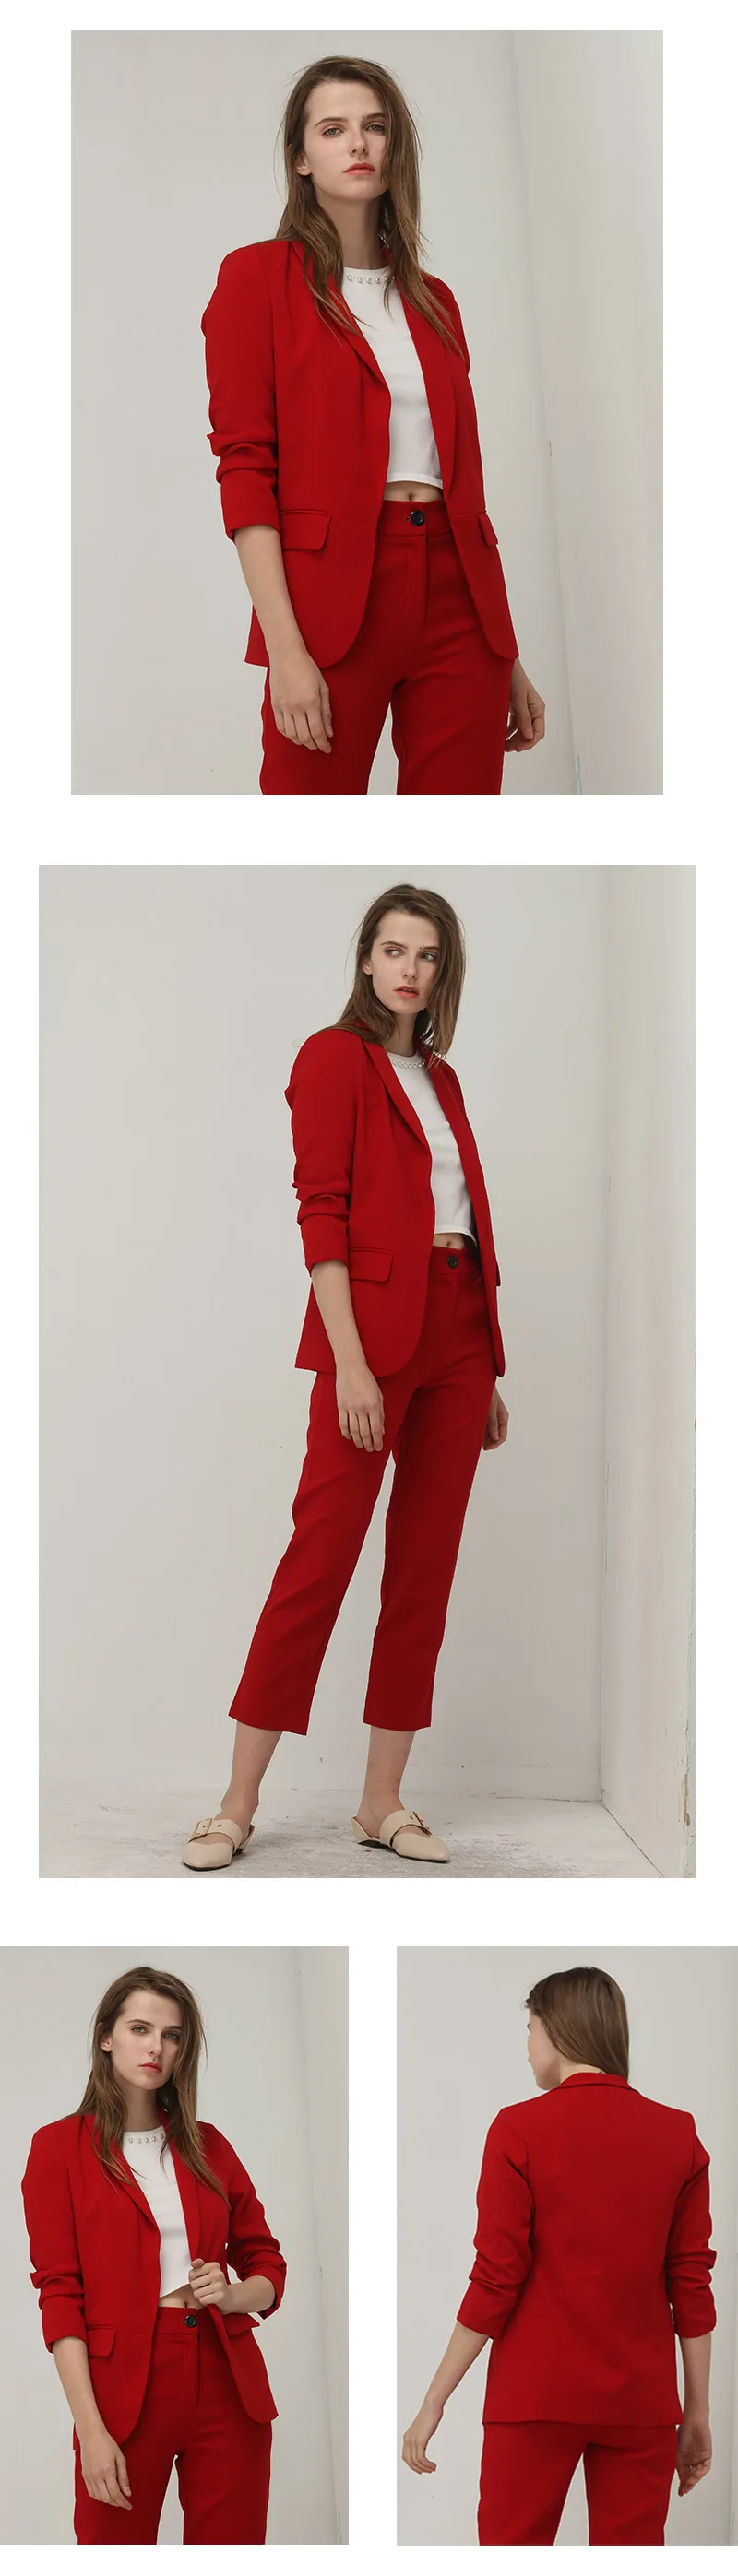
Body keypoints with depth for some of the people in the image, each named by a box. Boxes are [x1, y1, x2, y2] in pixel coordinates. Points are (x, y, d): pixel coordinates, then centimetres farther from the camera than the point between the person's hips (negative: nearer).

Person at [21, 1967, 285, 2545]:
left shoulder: (209, 2146, 12)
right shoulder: (60, 2146, 1)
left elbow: (266, 2263, 18)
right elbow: (59, 2292, -5)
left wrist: (234, 2295, -6)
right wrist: (90, 2430, -13)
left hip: (227, 2383, 3)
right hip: (125, 2384, -3)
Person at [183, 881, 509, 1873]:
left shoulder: (440, 1080, 19)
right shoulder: (336, 1057, -2)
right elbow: (321, 1213, -10)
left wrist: (487, 1375, 15)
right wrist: (350, 1362, -19)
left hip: (459, 1334, 7)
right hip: (375, 1328, -7)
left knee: (426, 1566, 5)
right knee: (322, 1554, -8)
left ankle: (384, 1801, 9)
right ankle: (238, 1804, -4)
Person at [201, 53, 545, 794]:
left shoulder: (432, 301, 18)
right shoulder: (258, 278, 4)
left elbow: (463, 477, 18)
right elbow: (244, 467, -5)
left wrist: (507, 660, 14)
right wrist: (285, 647, -15)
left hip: (456, 597, 4)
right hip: (332, 602, -4)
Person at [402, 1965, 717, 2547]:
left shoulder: (520, 2131, -7)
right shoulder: (678, 2135, 2)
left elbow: (496, 2283, -8)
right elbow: (692, 2285, 3)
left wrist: (434, 2402, -2)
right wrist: (698, 2412, 10)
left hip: (536, 2392, -3)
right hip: (640, 2401, 3)